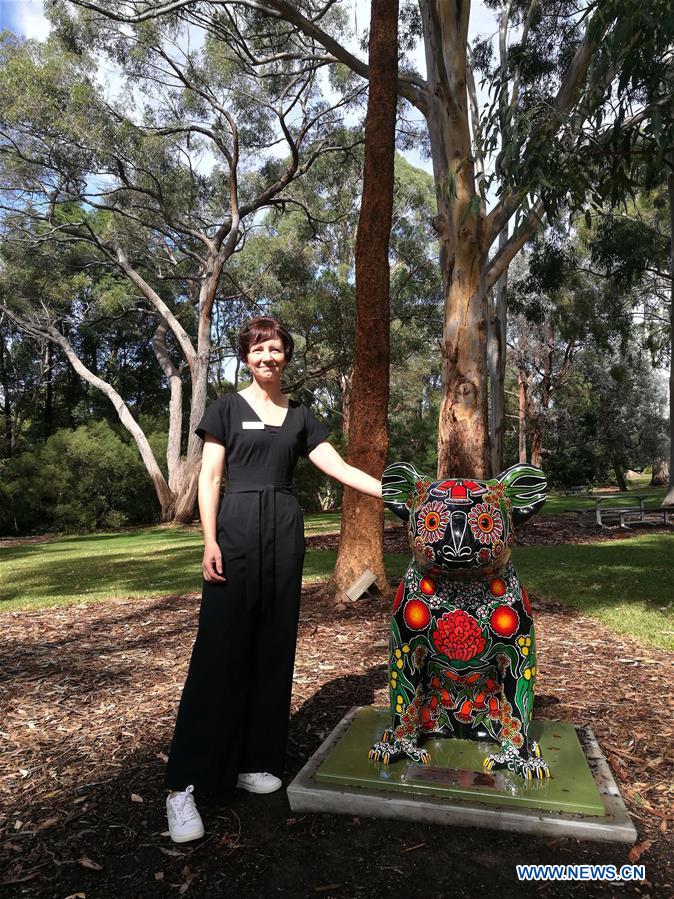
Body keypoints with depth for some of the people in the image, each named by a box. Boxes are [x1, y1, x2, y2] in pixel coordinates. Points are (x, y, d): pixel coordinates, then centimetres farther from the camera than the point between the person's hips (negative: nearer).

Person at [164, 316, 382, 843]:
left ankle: (253, 761, 20)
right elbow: (209, 478, -1)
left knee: (274, 647, 6)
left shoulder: (301, 416, 13)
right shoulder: (228, 408, 4)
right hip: (238, 527, -4)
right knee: (221, 649, -7)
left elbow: (341, 469, 7)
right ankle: (186, 783, 0)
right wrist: (210, 539, -11)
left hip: (285, 531, 4)